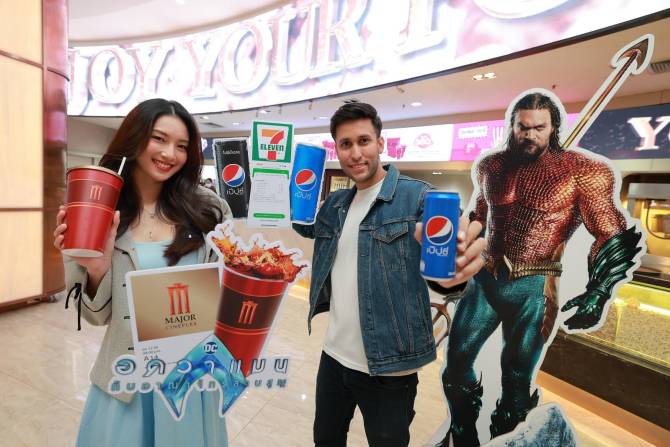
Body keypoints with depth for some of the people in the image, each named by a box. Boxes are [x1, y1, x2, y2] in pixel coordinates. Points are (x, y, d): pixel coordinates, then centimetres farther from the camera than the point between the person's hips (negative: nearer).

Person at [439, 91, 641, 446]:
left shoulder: (581, 170, -6)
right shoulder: (491, 166, 6)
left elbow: (612, 235, -5)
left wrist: (598, 291, -18)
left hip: (533, 287, -3)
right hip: (485, 278, 4)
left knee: (516, 377, 11)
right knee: (457, 359, 11)